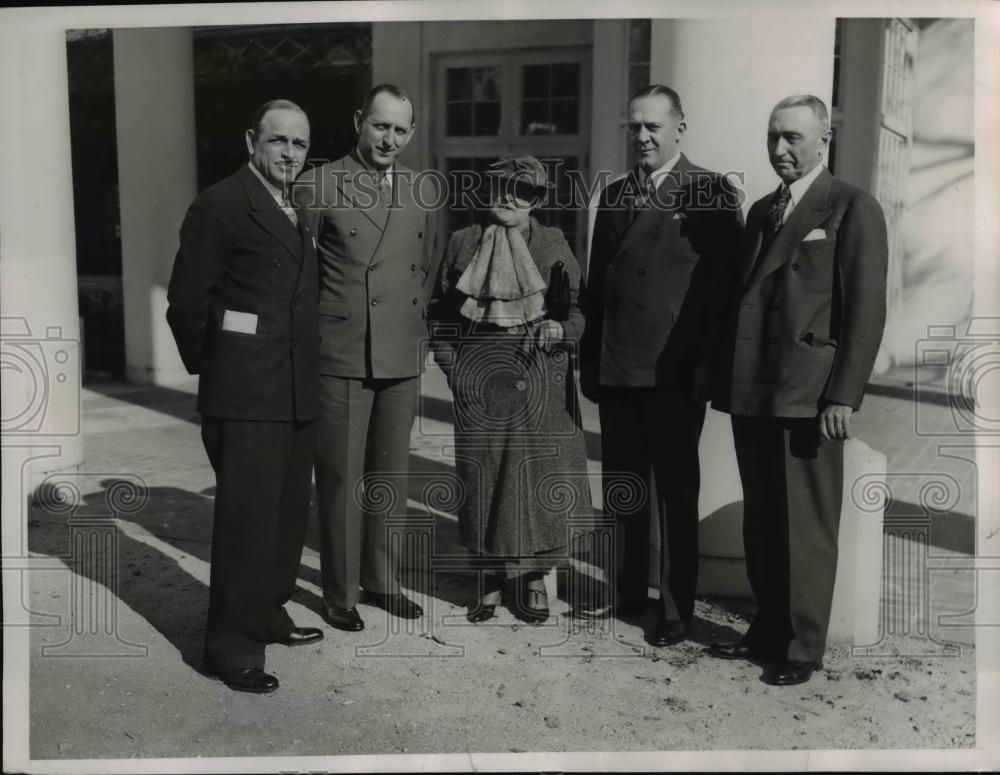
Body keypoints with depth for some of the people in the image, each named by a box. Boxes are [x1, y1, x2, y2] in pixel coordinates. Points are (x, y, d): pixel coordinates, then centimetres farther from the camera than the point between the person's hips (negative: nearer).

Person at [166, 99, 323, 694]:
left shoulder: (301, 211, 17)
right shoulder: (221, 205, -6)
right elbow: (187, 300, -5)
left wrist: (307, 365, 14)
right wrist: (209, 366, 3)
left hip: (297, 392, 8)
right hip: (245, 394, -7)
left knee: (289, 512, 14)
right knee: (248, 516, -5)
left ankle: (266, 614, 30)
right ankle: (232, 644, 7)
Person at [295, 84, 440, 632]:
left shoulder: (421, 195, 11)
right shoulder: (318, 187, -4)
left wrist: (417, 325, 11)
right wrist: (315, 329, 0)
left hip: (401, 359, 5)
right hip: (339, 357, -4)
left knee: (390, 478, 12)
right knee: (341, 479, 2)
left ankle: (381, 579, 27)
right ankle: (340, 593, 16)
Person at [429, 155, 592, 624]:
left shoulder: (553, 245, 4)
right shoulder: (463, 243, 8)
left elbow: (578, 310, 4)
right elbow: (442, 309, 12)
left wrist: (561, 330, -16)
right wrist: (451, 362, 2)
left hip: (540, 379, -1)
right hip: (478, 379, 1)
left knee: (538, 473, 0)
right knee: (483, 475, 3)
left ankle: (532, 578, 16)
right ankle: (492, 576, 19)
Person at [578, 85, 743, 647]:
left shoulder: (714, 195, -4)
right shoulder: (614, 196, 14)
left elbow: (726, 285, -8)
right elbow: (597, 283, 14)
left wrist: (709, 367, -13)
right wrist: (589, 360, 9)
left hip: (677, 372, -5)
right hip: (615, 369, 5)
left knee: (677, 492, 6)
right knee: (622, 488, 14)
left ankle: (678, 608, 17)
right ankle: (627, 590, 30)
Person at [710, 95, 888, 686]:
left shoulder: (853, 209, -3)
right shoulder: (762, 210, 19)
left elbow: (866, 312, -9)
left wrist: (843, 397, -15)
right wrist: (728, 381, 12)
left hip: (807, 398, -7)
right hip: (751, 394, 7)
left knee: (807, 530, 3)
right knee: (761, 525, 14)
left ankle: (803, 648, 16)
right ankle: (768, 630, 27)